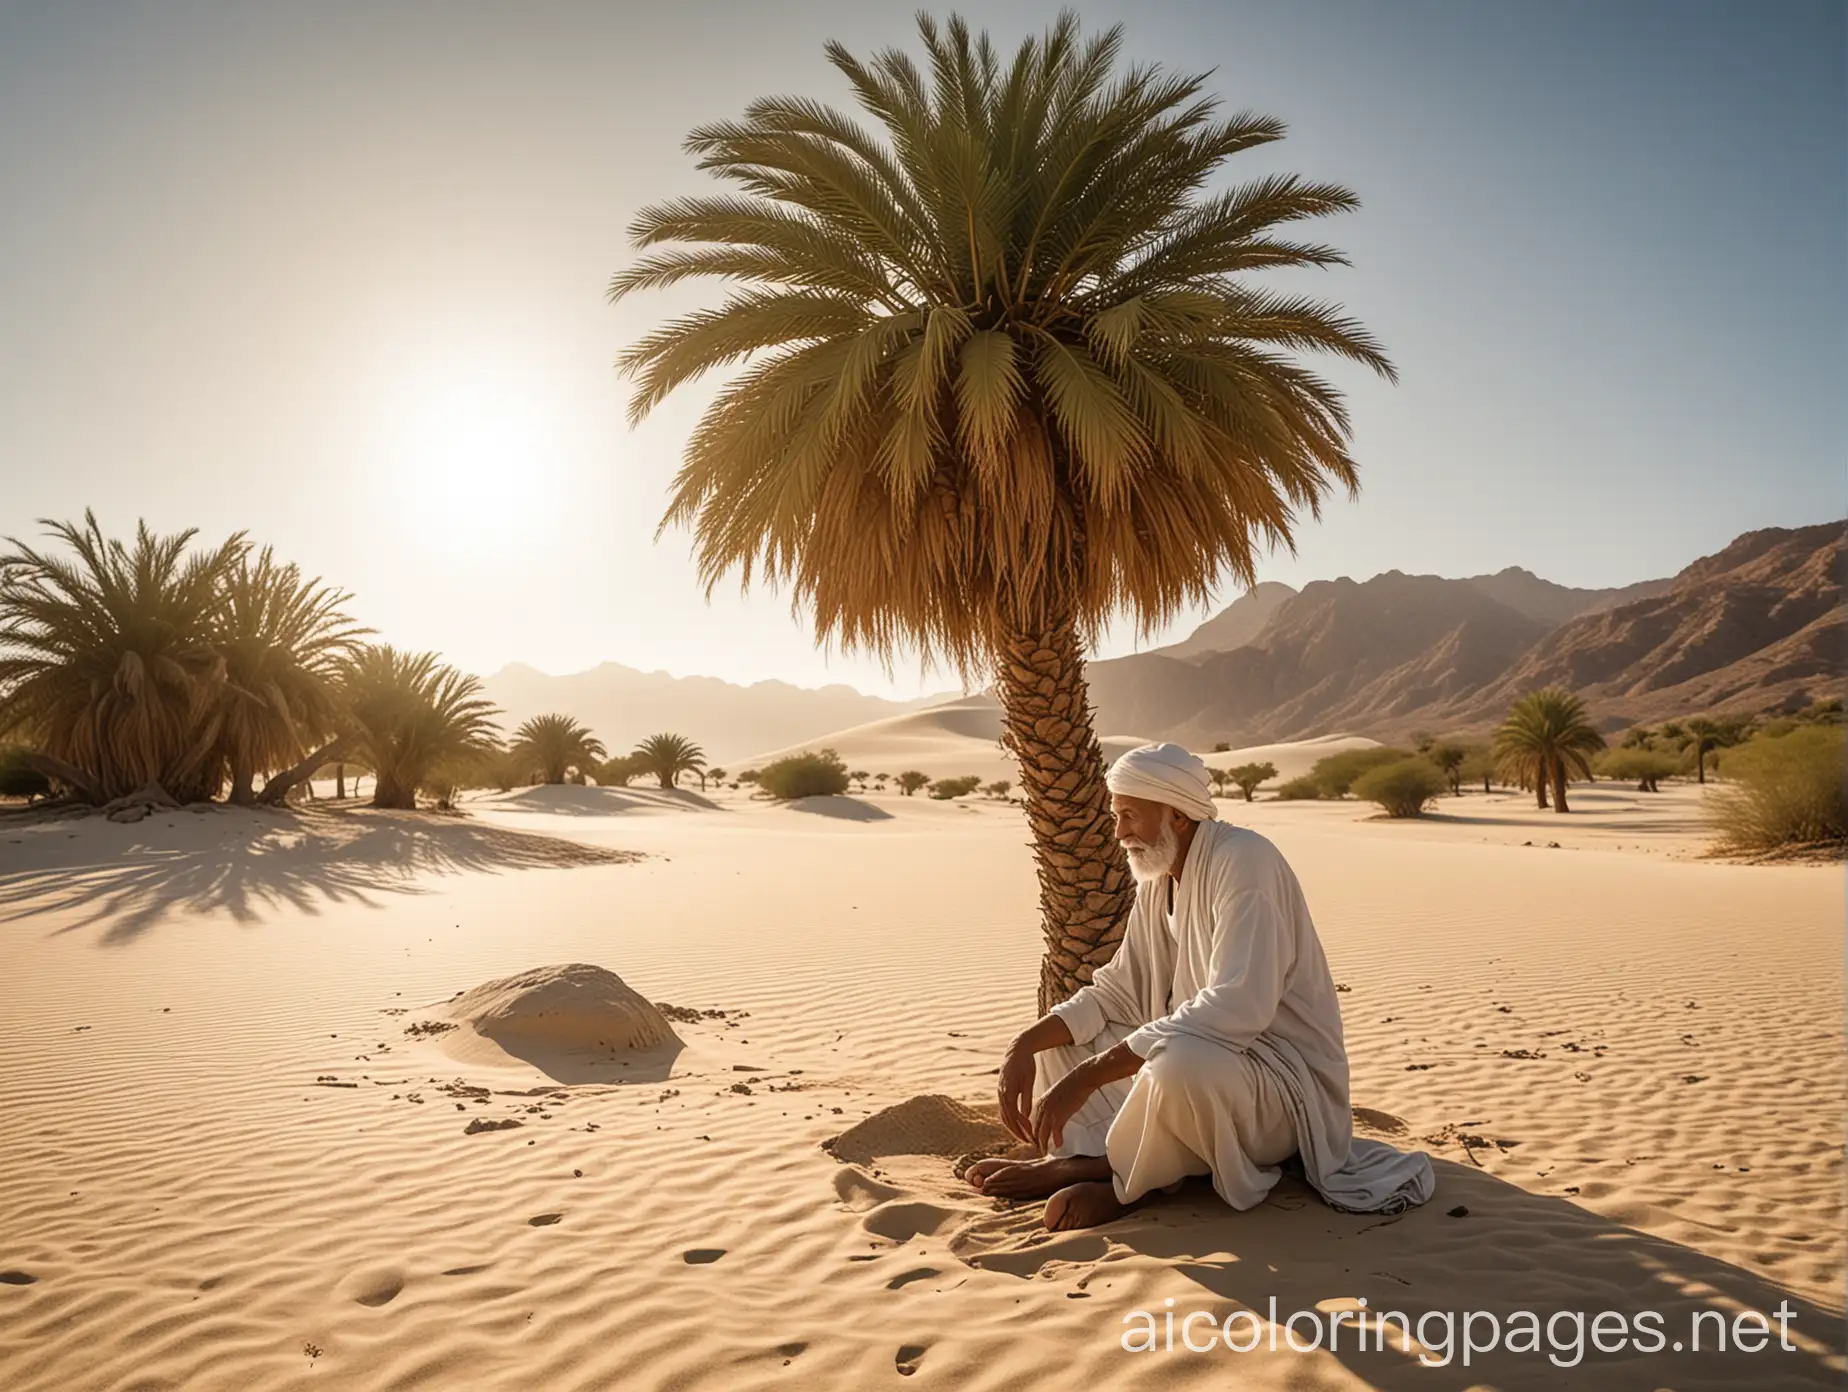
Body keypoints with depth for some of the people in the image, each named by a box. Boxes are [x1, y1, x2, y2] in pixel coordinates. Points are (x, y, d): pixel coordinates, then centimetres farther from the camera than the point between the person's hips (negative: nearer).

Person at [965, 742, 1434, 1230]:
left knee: (1181, 1063, -39)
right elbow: (1115, 992, 9)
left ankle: (1120, 1180, -11)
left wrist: (1087, 1075, -34)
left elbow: (1236, 1008, -33)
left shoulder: (1243, 860, -21)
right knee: (1054, 1038, 6)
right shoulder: (1156, 881, 7)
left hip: (1287, 1083, -9)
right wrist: (1025, 1046, -9)